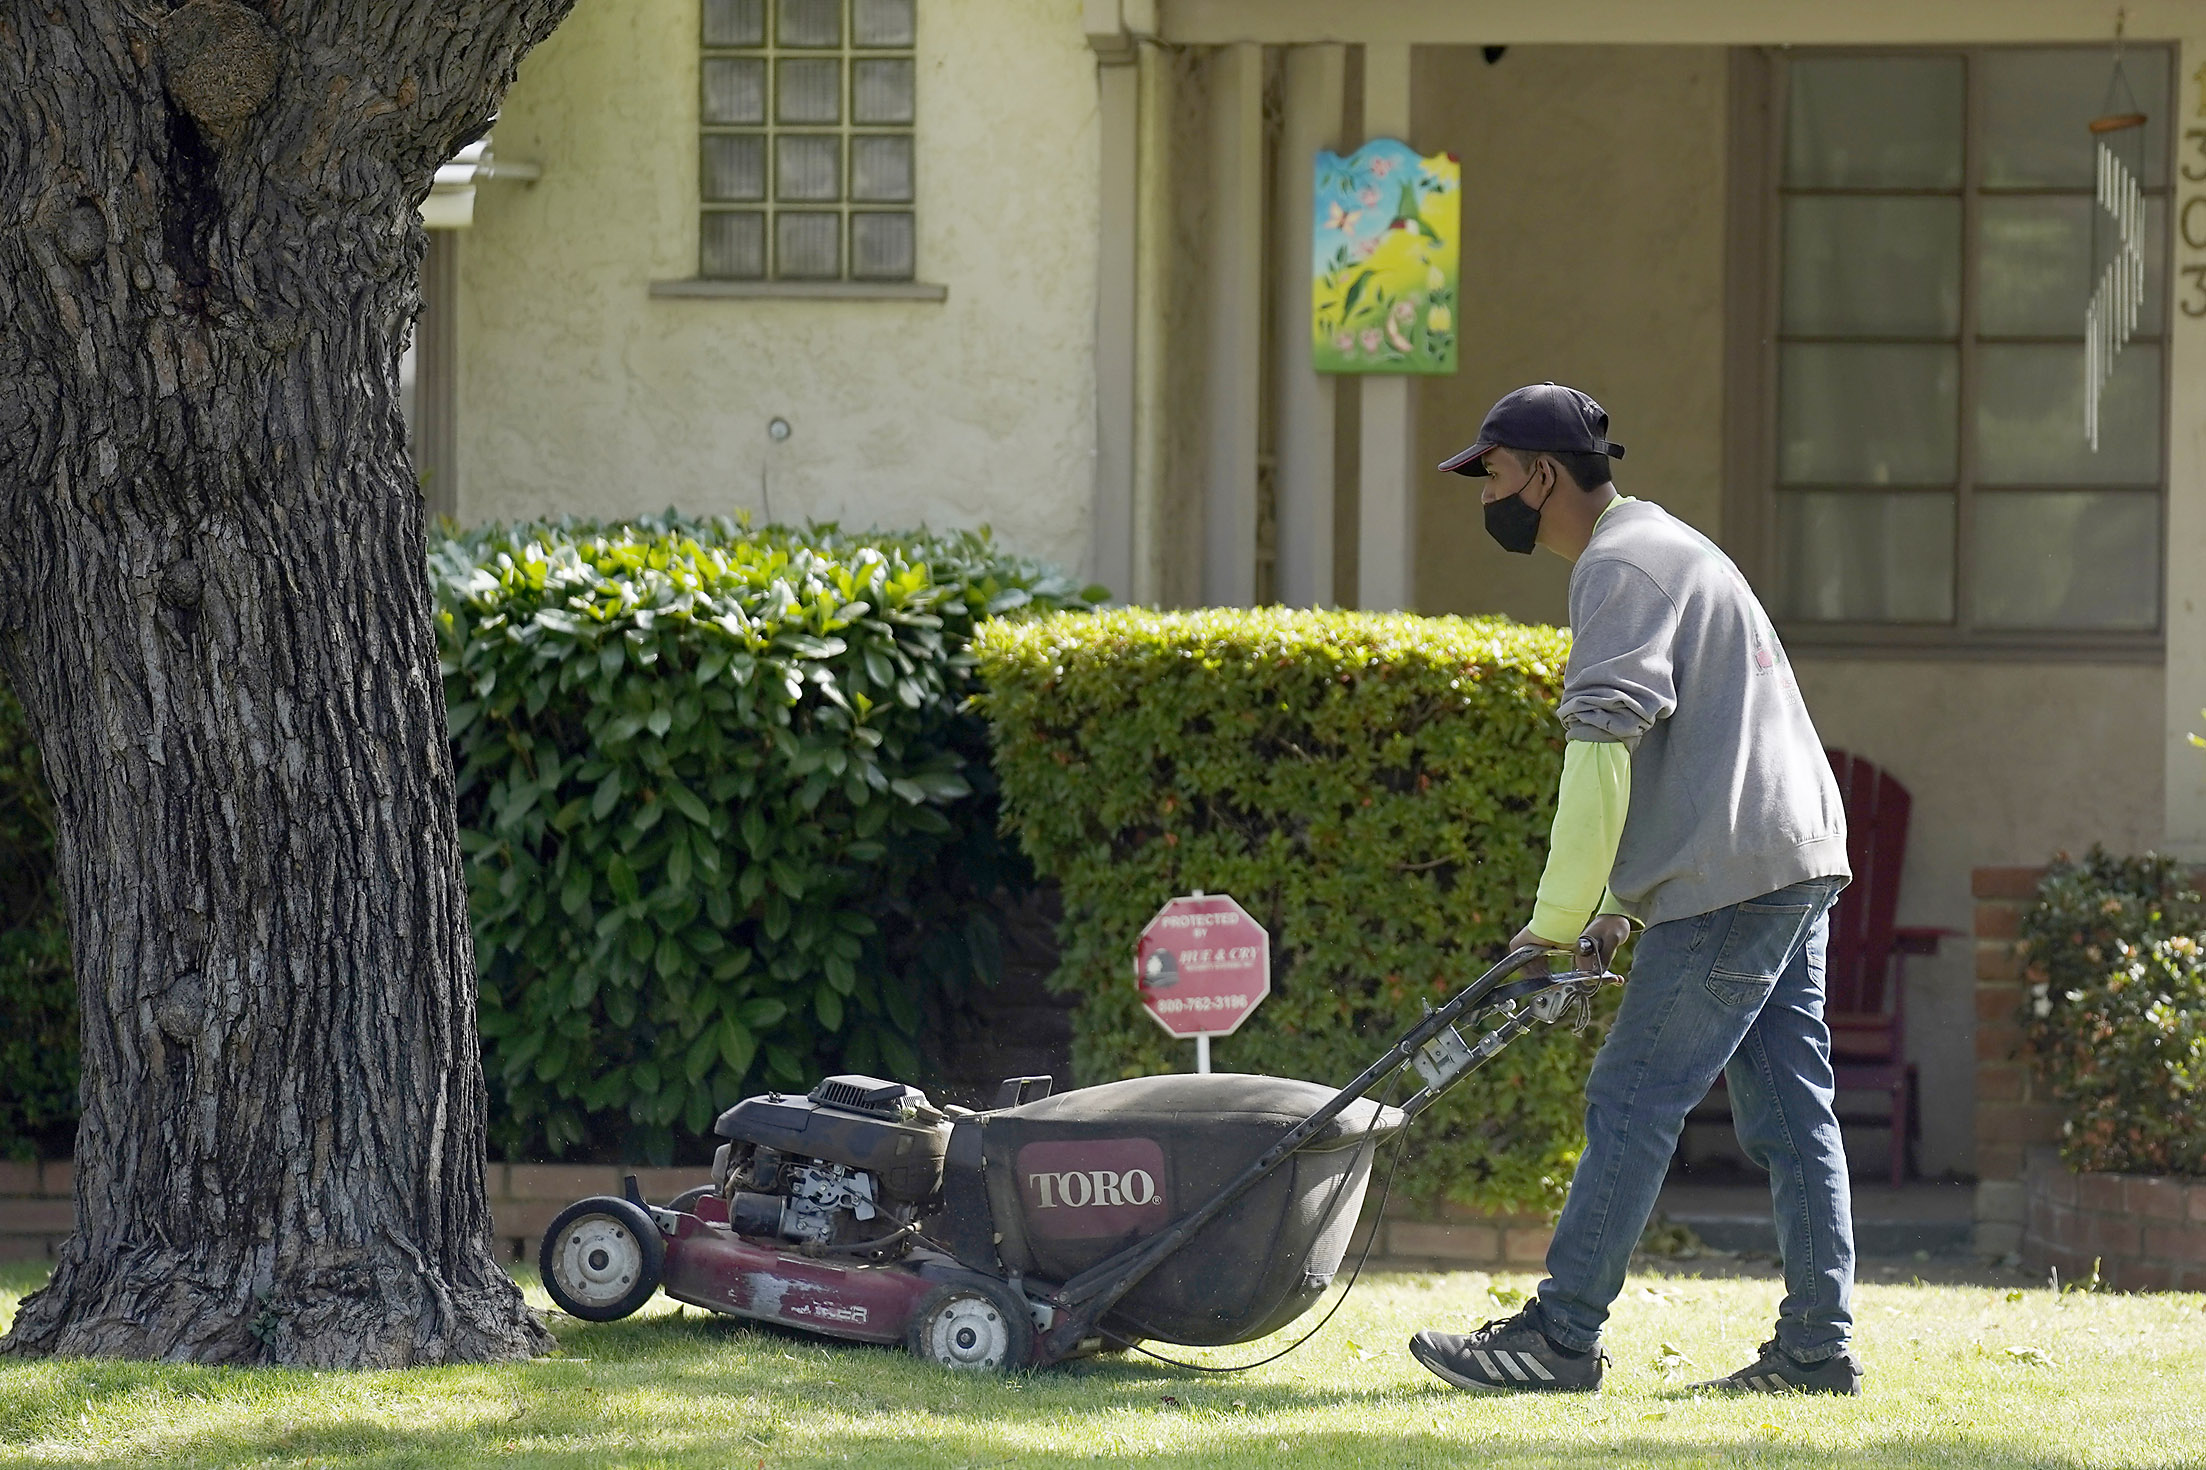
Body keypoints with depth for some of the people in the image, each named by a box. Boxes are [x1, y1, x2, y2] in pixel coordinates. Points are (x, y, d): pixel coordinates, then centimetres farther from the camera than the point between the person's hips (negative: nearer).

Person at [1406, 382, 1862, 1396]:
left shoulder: (1620, 567, -9)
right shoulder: (1666, 546, 24)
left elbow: (1604, 753, -19)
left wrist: (1557, 921, -18)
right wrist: (1618, 903, 20)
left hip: (1727, 883, -10)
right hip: (1801, 864, 10)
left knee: (1634, 1101, -7)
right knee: (1789, 1113, 7)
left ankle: (1561, 1337, -6)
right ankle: (1817, 1346, 6)